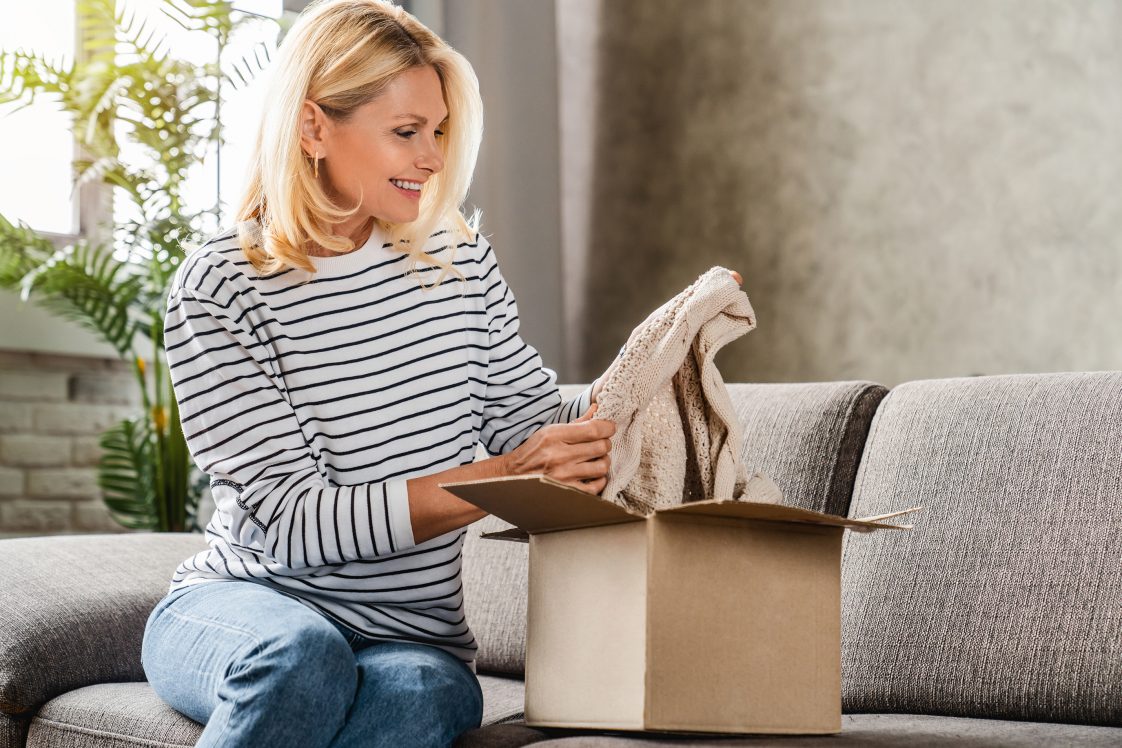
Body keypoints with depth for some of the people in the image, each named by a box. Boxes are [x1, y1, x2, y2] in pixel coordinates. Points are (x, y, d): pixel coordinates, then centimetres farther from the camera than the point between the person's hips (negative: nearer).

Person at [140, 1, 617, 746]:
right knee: (302, 653, -38)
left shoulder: (457, 254, 6)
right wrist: (499, 481, -25)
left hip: (413, 637, 3)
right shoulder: (218, 287, -10)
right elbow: (291, 523, -17)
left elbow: (534, 422, 9)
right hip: (240, 604, -2)